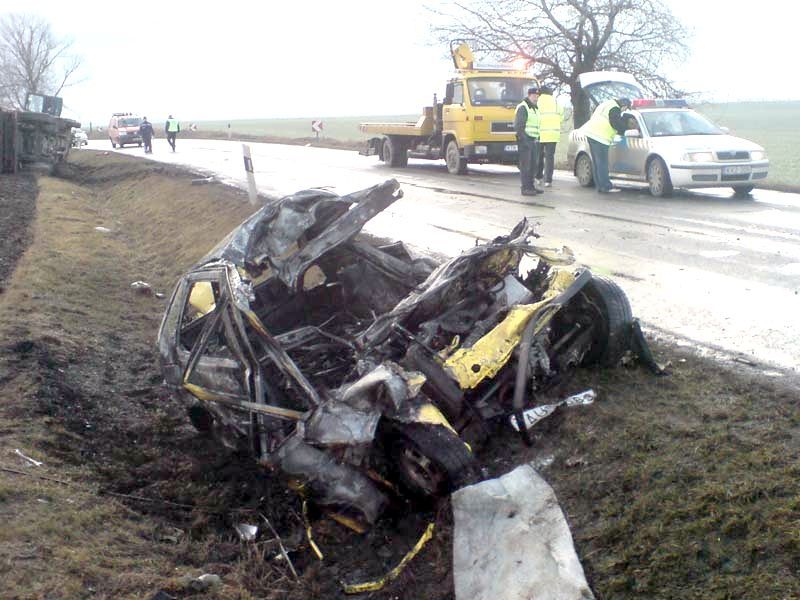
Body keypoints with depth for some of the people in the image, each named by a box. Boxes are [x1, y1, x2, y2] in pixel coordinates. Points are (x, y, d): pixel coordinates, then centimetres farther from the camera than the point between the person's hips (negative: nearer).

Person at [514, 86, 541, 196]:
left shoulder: (534, 109, 21)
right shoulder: (522, 107, -9)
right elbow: (518, 126, -16)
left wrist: (537, 140, 20)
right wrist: (523, 139, -22)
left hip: (533, 141, 9)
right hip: (525, 141, -9)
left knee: (533, 164, 11)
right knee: (525, 165, -9)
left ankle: (531, 186, 18)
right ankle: (525, 188, -8)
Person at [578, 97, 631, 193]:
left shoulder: (606, 104, 23)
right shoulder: (614, 109, -9)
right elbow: (617, 124, -13)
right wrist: (624, 131, 6)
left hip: (591, 134, 10)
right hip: (599, 137, -10)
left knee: (597, 163, 11)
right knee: (602, 163, -9)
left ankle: (600, 186, 13)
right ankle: (606, 187, -9)